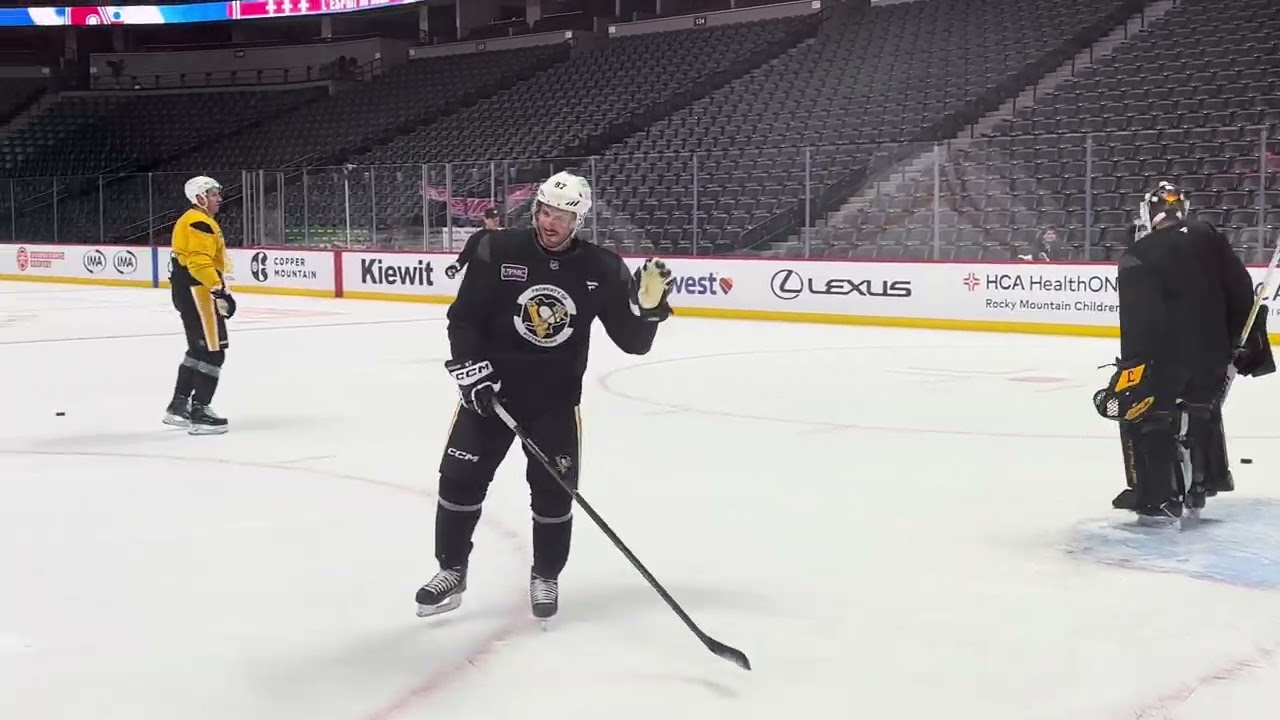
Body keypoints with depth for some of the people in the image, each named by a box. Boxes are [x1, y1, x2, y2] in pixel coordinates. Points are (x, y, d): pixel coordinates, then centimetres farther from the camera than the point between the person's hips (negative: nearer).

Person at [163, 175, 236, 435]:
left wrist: (216, 289, 27)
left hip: (186, 291, 11)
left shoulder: (192, 220, 19)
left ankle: (178, 406, 26)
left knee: (199, 349, 20)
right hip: (197, 291, -11)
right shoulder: (200, 223, -15)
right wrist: (219, 289, -32)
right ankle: (199, 413, -9)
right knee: (213, 351, -9)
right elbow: (199, 262, -27)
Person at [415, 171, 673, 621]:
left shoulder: (602, 269, -8)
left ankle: (545, 577, 23)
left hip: (556, 398, 0)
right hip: (490, 387, 0)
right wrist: (470, 370, -15)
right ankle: (451, 571, 20)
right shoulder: (498, 251, -10)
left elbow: (633, 342, -6)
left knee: (554, 491, 1)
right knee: (460, 479, 1)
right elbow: (463, 317, -5)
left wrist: (649, 305, -24)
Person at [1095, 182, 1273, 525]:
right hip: (1212, 350, 6)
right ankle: (1203, 483, 37)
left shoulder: (1137, 258, -12)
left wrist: (1132, 369, -19)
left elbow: (1137, 320, -20)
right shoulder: (1209, 237, 4)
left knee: (1144, 419, 6)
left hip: (1166, 354, -6)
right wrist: (1244, 341, 16)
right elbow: (1240, 291, 7)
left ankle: (1159, 500, 3)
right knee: (1203, 411, 26)